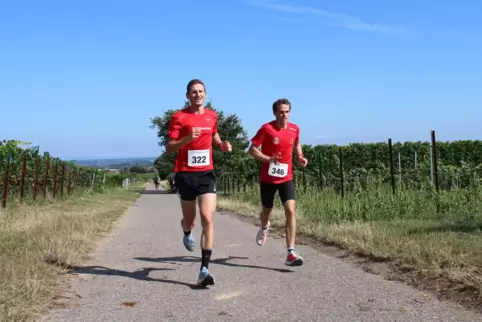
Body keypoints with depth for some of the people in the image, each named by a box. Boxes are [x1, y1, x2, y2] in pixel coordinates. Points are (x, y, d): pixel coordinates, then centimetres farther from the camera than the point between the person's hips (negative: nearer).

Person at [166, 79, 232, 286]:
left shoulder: (212, 115, 8)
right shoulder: (179, 117, -6)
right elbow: (169, 148, -8)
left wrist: (222, 145, 6)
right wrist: (188, 138, -25)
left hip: (206, 173, 2)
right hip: (185, 174, -2)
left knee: (208, 219, -13)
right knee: (190, 221, 12)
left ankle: (204, 270, -12)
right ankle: (187, 234, 53)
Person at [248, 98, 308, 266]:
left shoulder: (295, 129, -2)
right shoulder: (266, 128, -13)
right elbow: (252, 150, -11)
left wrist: (300, 157, 2)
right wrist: (268, 159, -27)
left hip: (286, 178, 2)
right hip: (268, 178, -1)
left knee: (290, 210, -16)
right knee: (266, 210, 16)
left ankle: (291, 253, -16)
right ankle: (264, 228, 55)